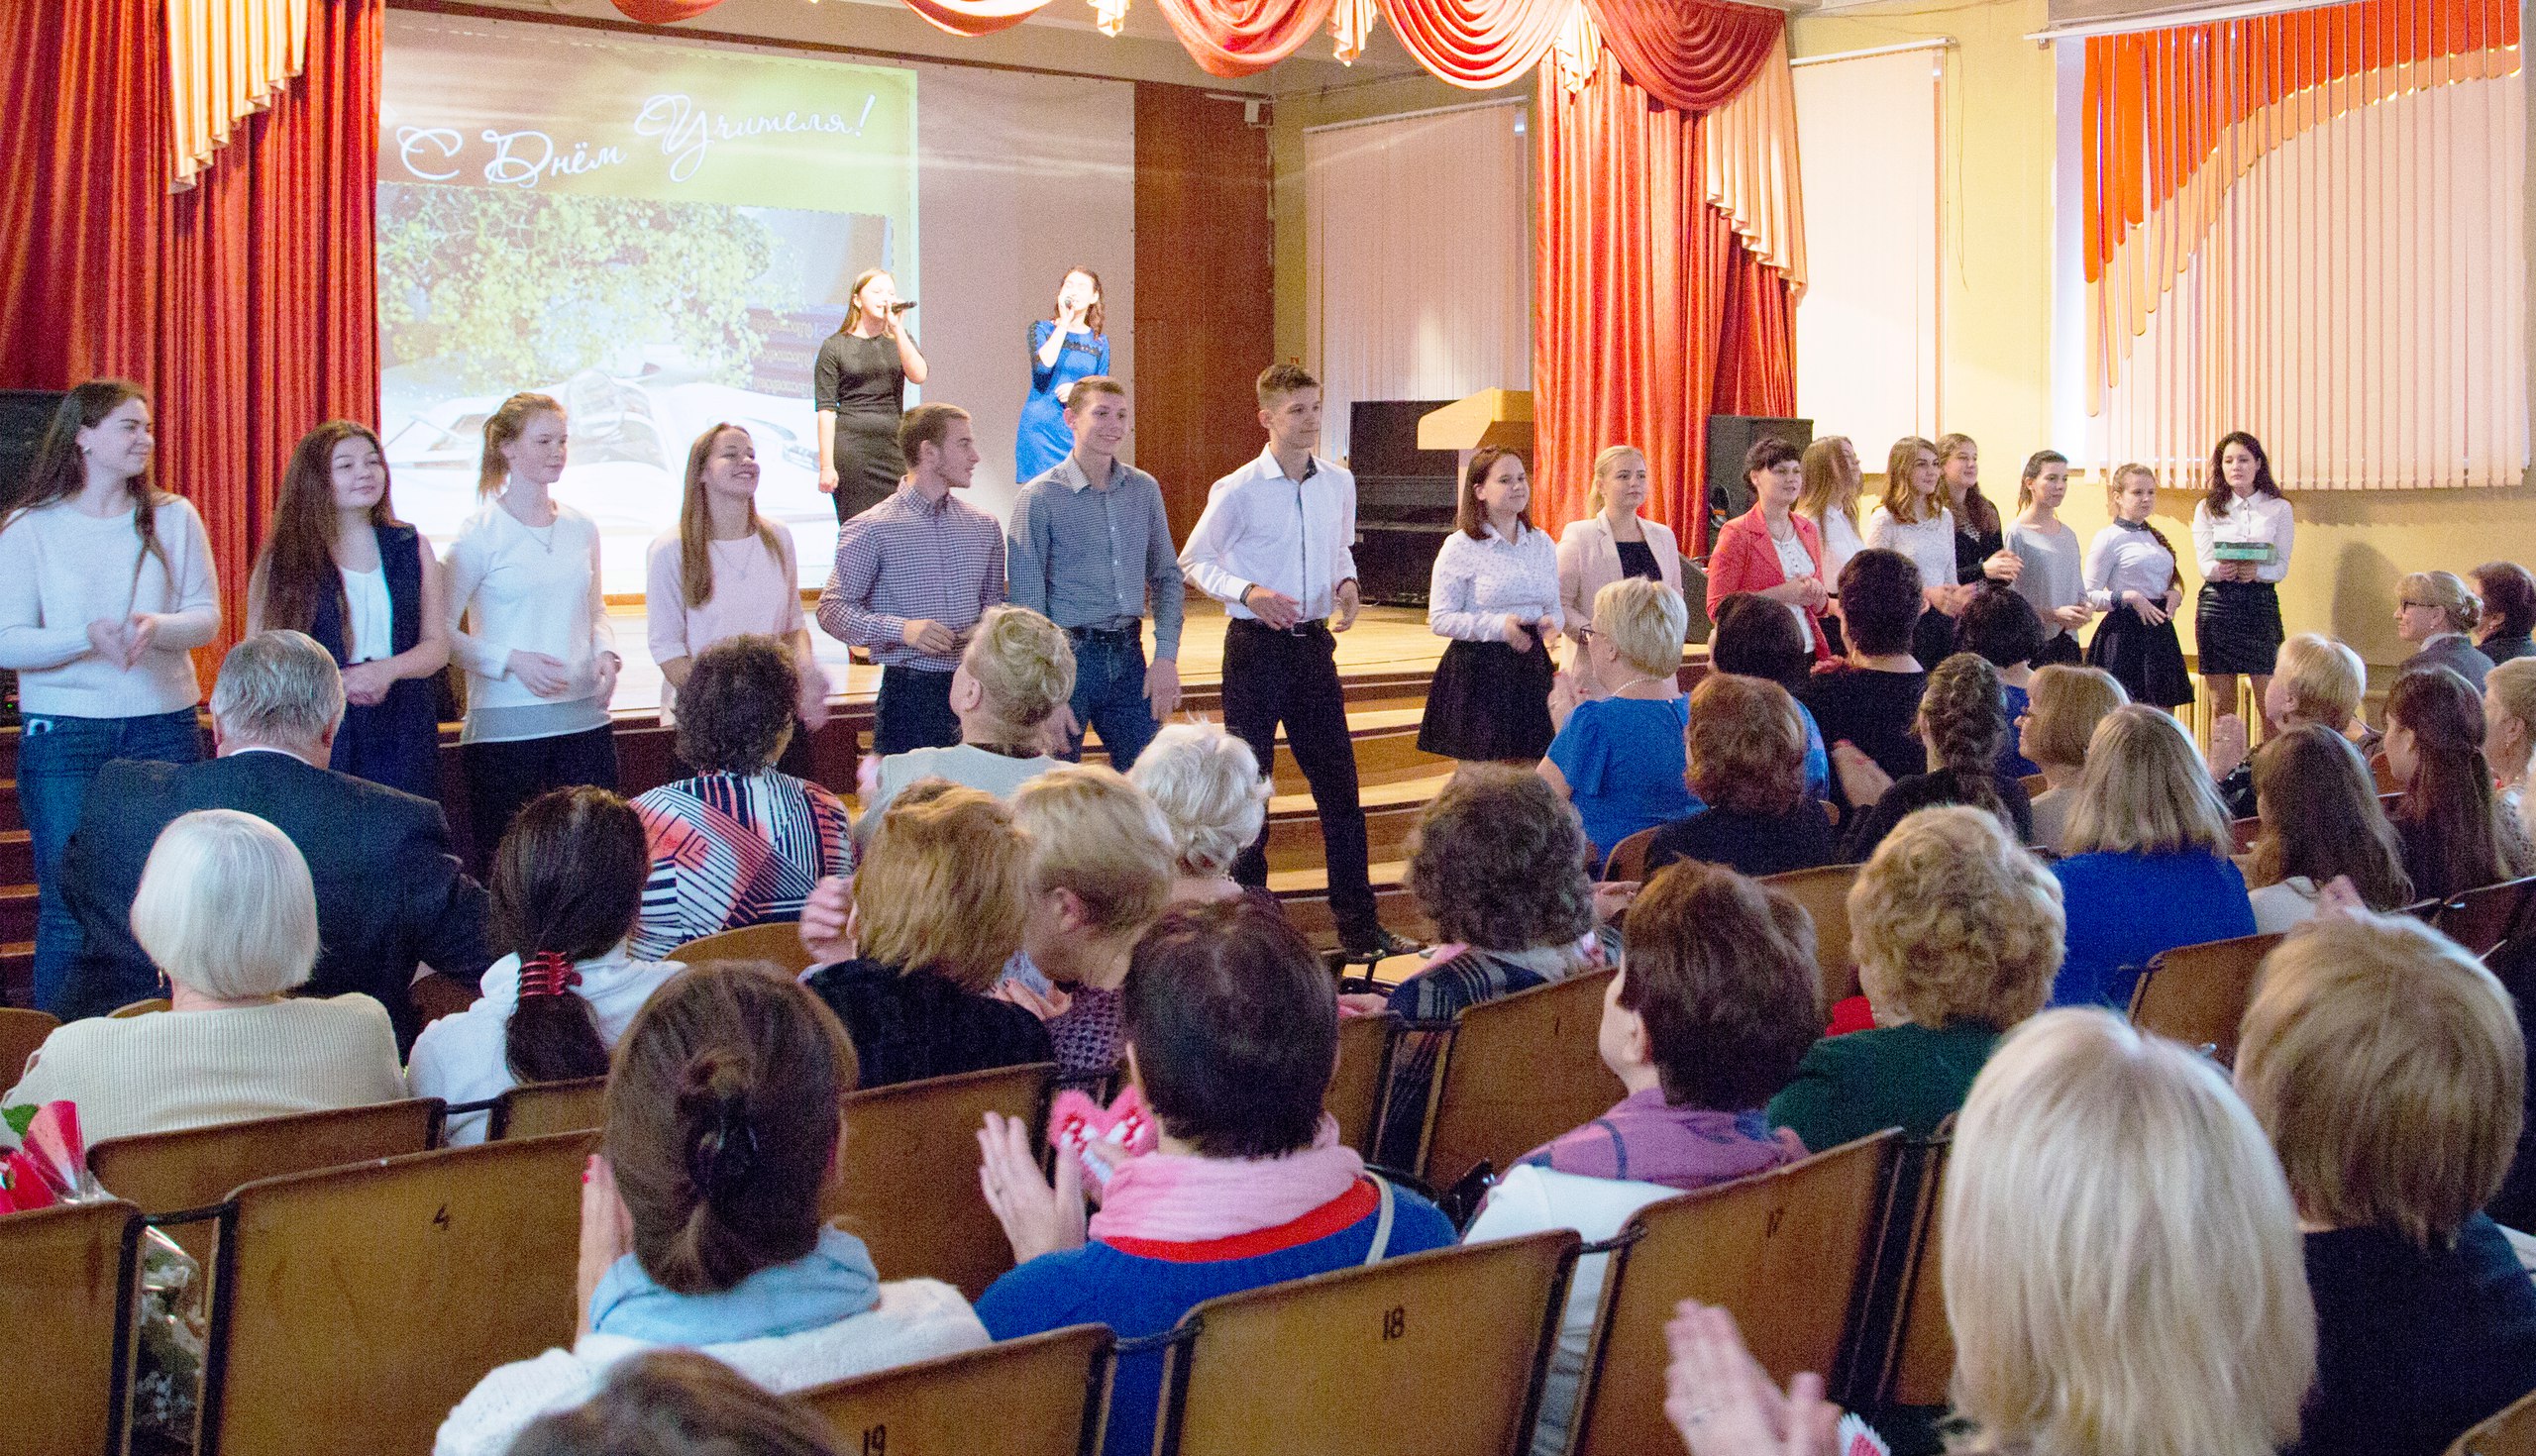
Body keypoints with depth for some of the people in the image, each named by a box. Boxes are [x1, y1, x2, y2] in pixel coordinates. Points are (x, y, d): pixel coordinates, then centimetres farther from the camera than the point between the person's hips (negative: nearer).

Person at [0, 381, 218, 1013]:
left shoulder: (174, 517, 6)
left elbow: (207, 617, 4)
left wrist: (156, 627, -18)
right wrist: (87, 637, -22)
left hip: (164, 727, 2)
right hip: (62, 732, -2)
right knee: (69, 909, -1)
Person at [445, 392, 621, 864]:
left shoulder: (582, 528, 11)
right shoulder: (481, 533, -4)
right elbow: (442, 631, -5)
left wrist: (606, 654, 3)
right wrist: (512, 660, -16)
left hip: (585, 718, 5)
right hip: (505, 723, -4)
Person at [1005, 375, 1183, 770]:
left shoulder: (1144, 490, 8)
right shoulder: (1040, 496, -7)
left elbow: (1166, 576, 15)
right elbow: (1026, 602, -8)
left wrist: (1166, 656, 3)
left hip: (1128, 655, 4)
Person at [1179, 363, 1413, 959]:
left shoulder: (1339, 484, 6)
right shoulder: (1236, 490, -9)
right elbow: (1193, 560, 0)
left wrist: (1347, 586, -1)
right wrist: (1248, 591, -16)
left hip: (1314, 643, 4)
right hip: (1255, 646, -4)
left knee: (1338, 782, 5)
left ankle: (1358, 925, 12)